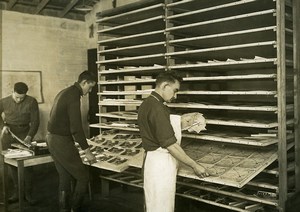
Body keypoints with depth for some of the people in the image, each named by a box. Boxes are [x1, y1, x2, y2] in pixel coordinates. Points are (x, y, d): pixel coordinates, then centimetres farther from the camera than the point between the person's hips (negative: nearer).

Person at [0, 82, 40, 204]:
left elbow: (35, 121, -6)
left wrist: (29, 136, -18)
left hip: (24, 134, -2)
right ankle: (16, 192, 12)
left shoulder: (31, 102, -6)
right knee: (10, 163, 2)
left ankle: (28, 193, 5)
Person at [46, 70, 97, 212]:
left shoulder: (64, 92, 13)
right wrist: (87, 151, -16)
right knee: (82, 178, 1)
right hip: (62, 142, -10)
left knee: (65, 178, 17)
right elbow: (76, 128, -22)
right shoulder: (74, 96, -19)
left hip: (51, 138, 10)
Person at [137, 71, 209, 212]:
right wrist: (195, 166, -17)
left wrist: (179, 125, 11)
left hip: (152, 160, 10)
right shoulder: (157, 108, -22)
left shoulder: (147, 104, 9)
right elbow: (170, 145, -24)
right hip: (161, 163, -10)